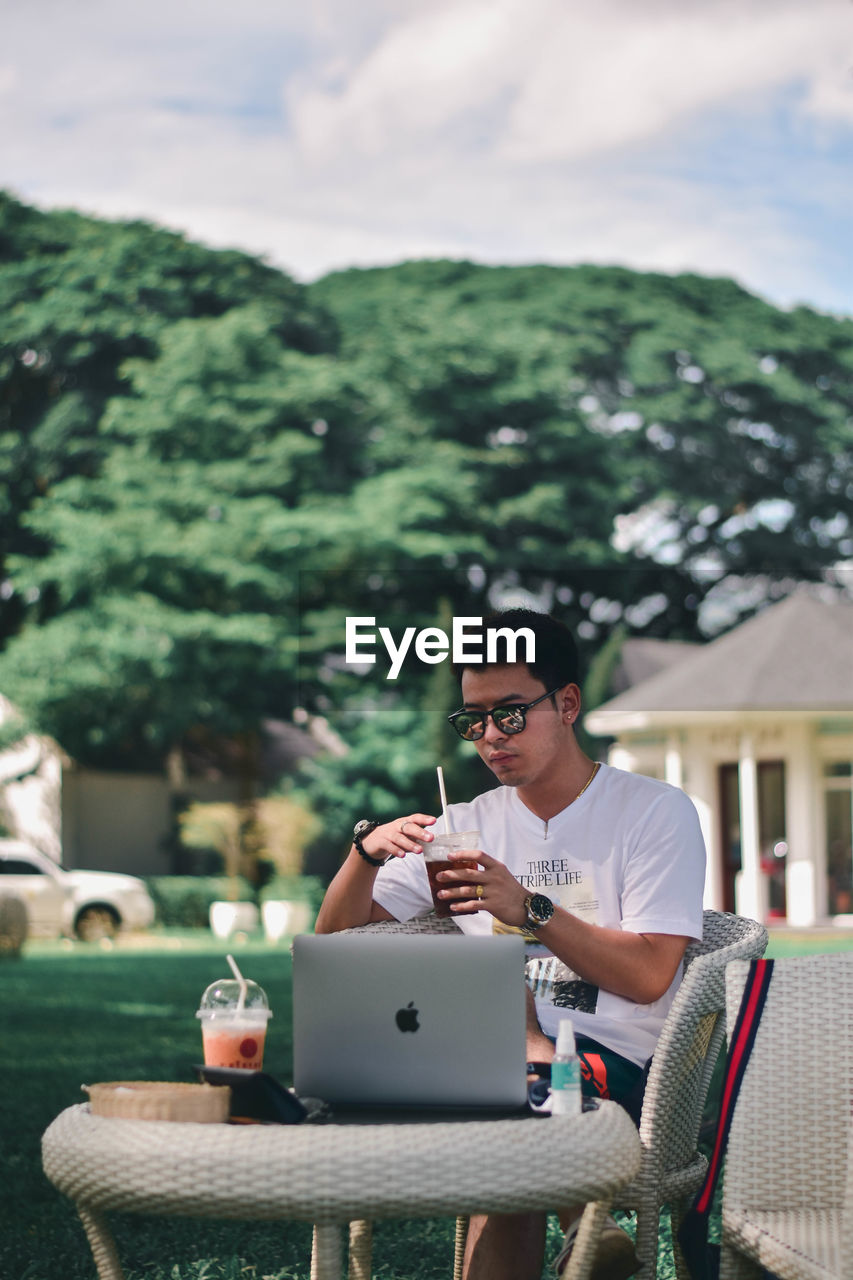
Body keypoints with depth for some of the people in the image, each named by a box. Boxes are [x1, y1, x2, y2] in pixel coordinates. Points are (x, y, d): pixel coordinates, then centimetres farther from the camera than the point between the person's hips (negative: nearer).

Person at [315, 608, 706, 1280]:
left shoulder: (656, 811, 4)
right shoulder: (467, 826, 17)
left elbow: (649, 976, -8)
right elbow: (336, 939, 13)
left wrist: (531, 910, -20)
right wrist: (365, 851, -8)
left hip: (618, 1065, -4)